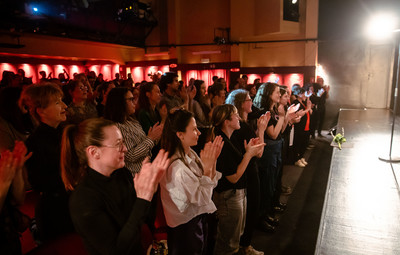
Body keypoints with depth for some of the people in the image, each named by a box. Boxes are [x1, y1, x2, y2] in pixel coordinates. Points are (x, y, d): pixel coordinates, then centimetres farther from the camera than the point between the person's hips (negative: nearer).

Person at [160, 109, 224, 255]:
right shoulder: (176, 167, -30)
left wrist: (213, 161, -11)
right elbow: (202, 199, -25)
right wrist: (207, 167, -30)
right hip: (187, 226, -8)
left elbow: (211, 183, 2)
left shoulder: (191, 154, -3)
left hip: (199, 217, 8)